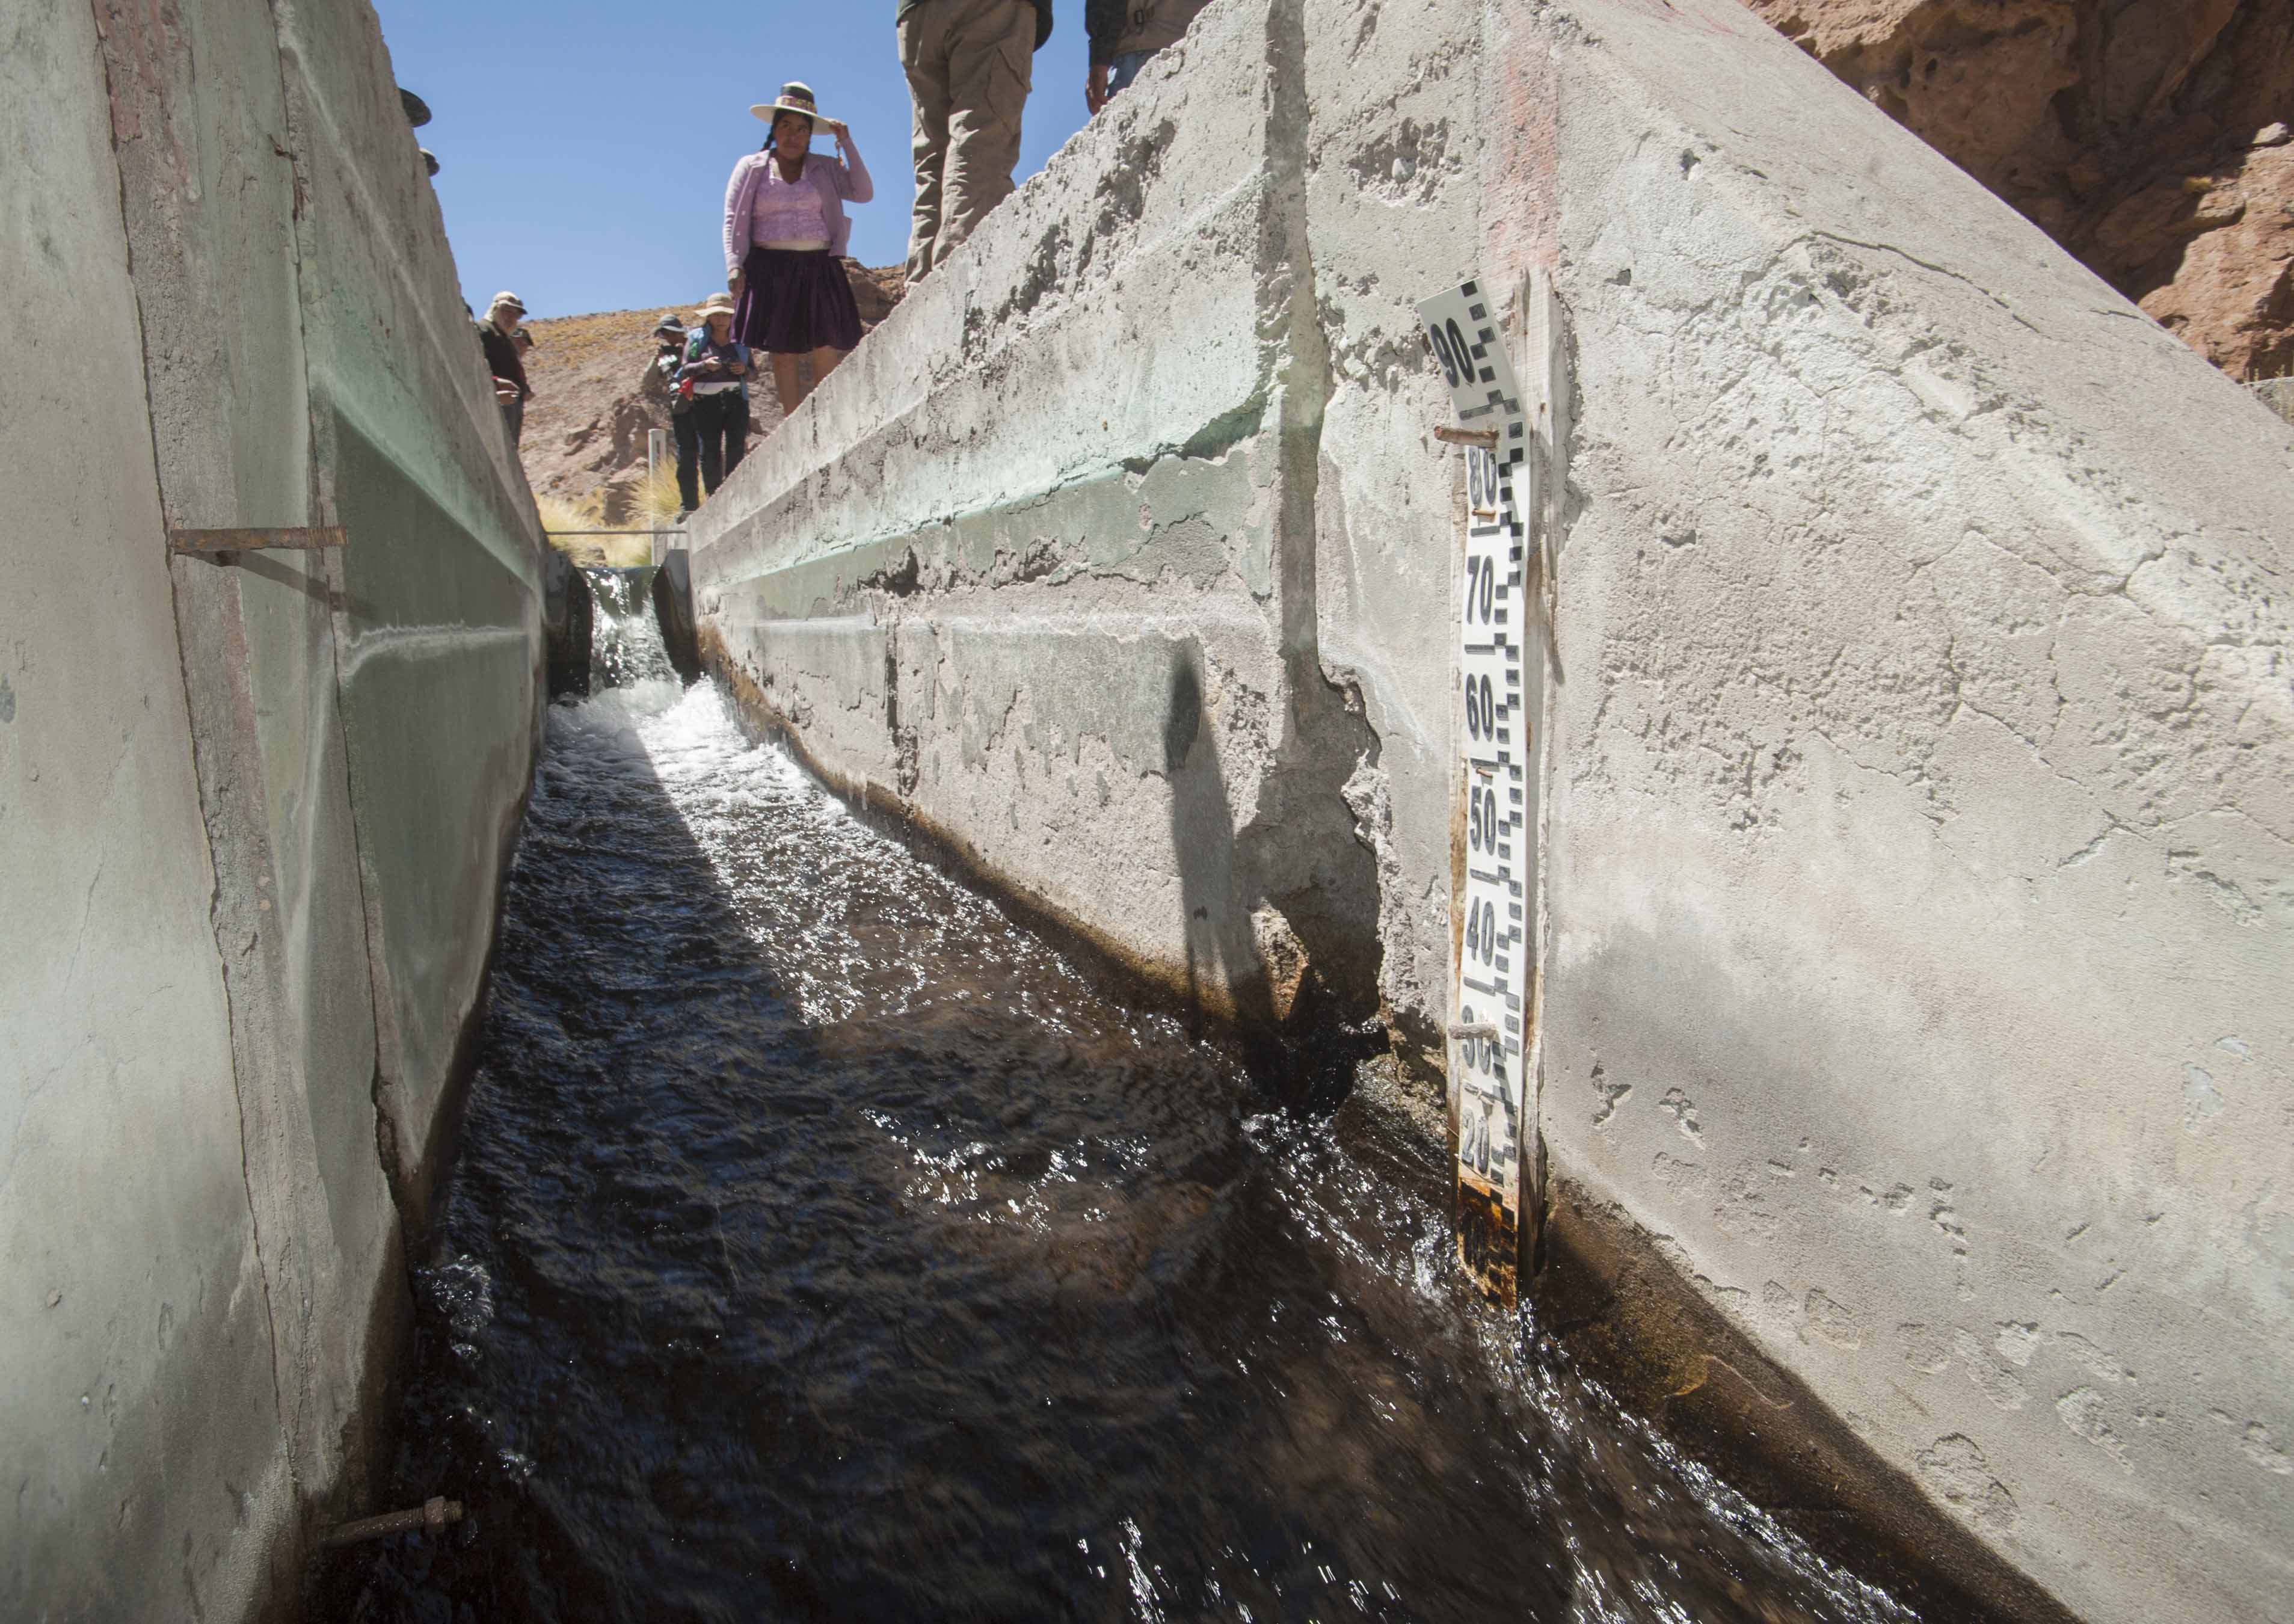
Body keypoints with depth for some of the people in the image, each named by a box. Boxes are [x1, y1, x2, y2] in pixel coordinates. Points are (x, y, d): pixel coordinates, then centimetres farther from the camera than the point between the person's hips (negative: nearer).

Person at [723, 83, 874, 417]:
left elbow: (864, 193, 3)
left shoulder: (826, 168, 16)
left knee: (827, 353, -11)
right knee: (782, 354, -6)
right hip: (771, 269, 0)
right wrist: (734, 265, -7)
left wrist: (847, 144, 2)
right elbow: (734, 220, 7)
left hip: (819, 268, 1)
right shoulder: (751, 168, 13)